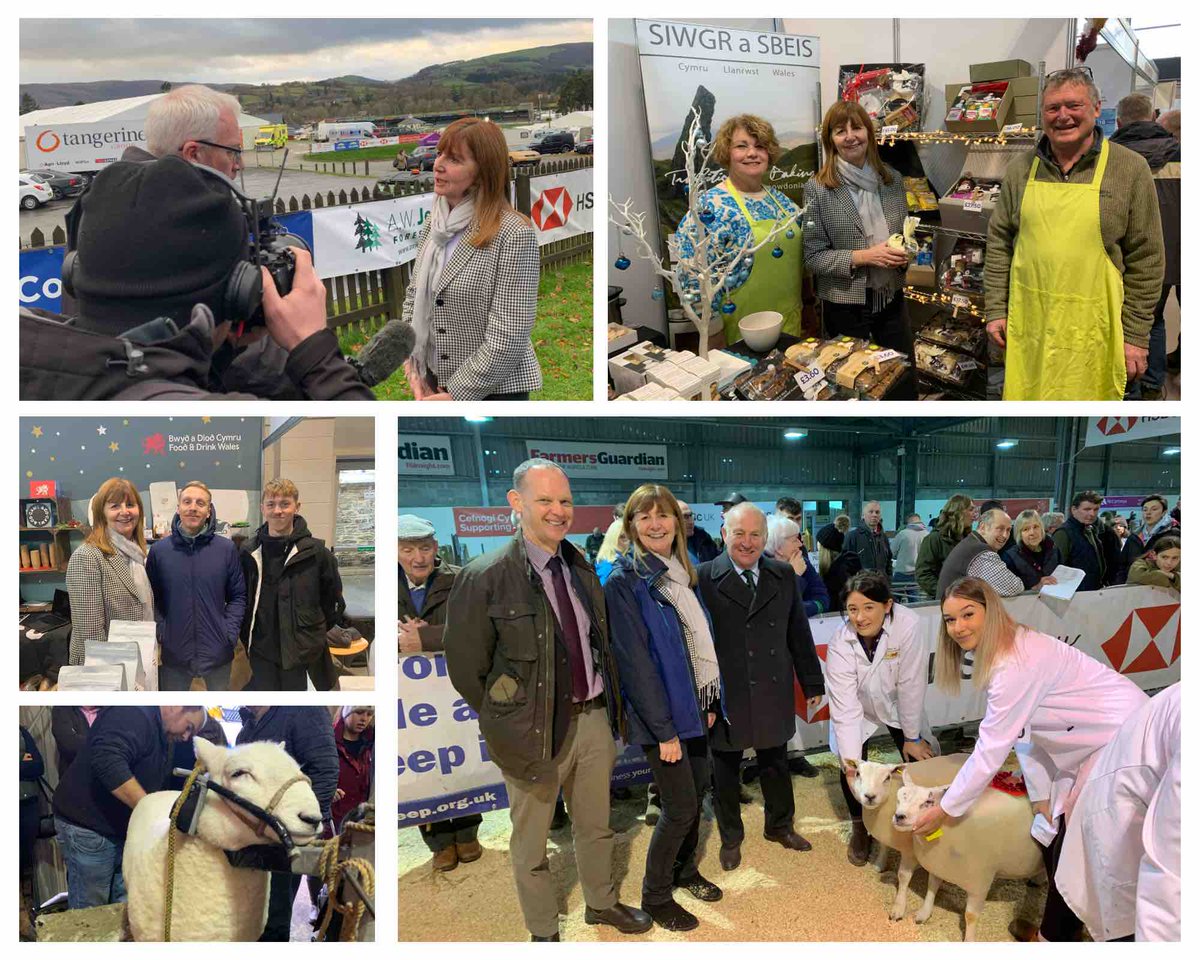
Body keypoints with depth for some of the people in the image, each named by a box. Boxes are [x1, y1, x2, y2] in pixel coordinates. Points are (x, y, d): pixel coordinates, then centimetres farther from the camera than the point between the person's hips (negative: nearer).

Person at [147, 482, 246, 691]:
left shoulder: (226, 548, -3)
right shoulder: (159, 550, -2)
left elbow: (238, 596, 2)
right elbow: (151, 598, 4)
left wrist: (230, 633, -8)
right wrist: (160, 632, -9)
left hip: (218, 652, 0)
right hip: (173, 652, 0)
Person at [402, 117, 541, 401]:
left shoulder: (513, 235, -17)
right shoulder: (434, 224, 3)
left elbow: (509, 337, -20)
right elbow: (414, 296, 12)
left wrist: (456, 395, -16)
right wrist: (414, 367, 0)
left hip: (493, 391, -6)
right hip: (435, 381, 6)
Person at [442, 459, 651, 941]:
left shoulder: (581, 568, 2)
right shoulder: (484, 577, -18)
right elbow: (465, 669, -12)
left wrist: (611, 705, 7)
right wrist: (511, 722, -5)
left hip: (595, 717, 5)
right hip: (537, 729, -5)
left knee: (595, 825, 24)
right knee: (530, 841, 15)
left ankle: (601, 902, 49)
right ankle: (543, 931, 38)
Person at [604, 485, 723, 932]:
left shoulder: (682, 574, 7)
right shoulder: (624, 582, -16)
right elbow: (635, 663, -19)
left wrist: (710, 702, 9)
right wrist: (664, 729, -18)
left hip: (694, 707, 7)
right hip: (661, 714, -7)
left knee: (695, 791, 16)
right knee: (680, 806, 0)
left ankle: (685, 871, 38)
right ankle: (655, 896, 20)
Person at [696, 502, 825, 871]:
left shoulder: (783, 575, 2)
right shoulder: (704, 578, -12)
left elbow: (799, 633, 8)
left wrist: (812, 683, 10)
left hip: (774, 694, 4)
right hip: (725, 697, -3)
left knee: (776, 763, 20)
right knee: (725, 770, 13)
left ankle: (779, 825, 43)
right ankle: (731, 837, 34)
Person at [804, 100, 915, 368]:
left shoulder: (893, 179, 3)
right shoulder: (817, 189, -10)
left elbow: (906, 232, 15)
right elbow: (813, 257, -11)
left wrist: (904, 254, -7)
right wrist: (863, 257, -22)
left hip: (891, 299, 4)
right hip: (845, 307, -4)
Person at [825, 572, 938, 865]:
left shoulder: (907, 625, -34)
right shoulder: (840, 644, -31)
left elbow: (911, 685, -25)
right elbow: (846, 708, -31)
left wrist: (913, 737, -15)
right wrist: (851, 762, -36)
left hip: (896, 704, 1)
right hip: (859, 707, 0)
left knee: (919, 758, -6)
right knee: (850, 766, -9)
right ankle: (859, 827, 18)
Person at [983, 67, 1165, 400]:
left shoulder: (1130, 169, -3)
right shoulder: (1020, 169, 6)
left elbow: (1145, 261, -2)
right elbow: (999, 244, 10)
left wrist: (1136, 335, -4)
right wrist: (995, 310, 4)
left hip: (1092, 331, -2)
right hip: (1027, 325, 3)